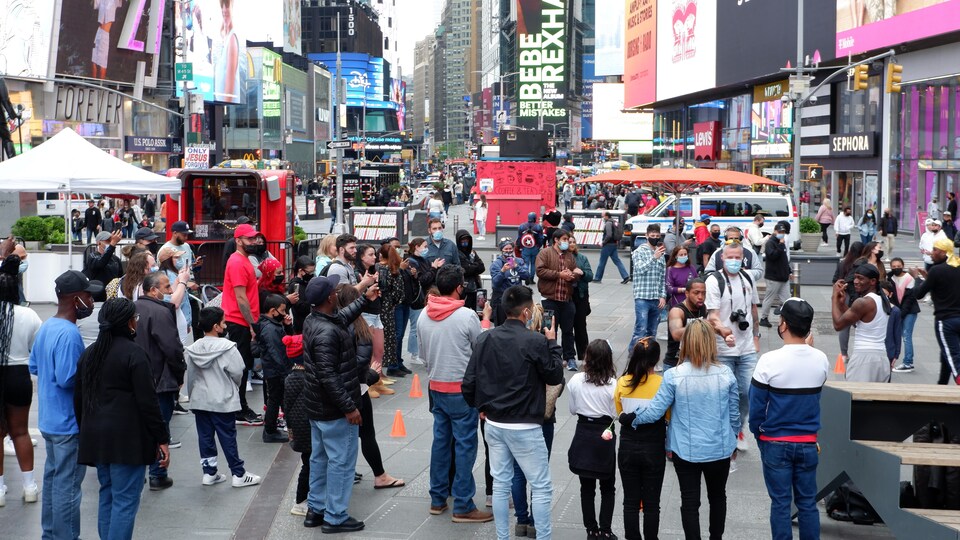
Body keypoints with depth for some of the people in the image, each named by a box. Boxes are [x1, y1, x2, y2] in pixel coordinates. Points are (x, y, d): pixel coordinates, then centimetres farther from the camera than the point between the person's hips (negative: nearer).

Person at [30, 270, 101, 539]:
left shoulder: (46, 327, 7)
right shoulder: (69, 334, -24)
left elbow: (34, 367, 16)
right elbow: (68, 379, -28)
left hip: (49, 419, 10)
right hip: (68, 422, -10)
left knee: (52, 477, 19)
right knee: (67, 486, -1)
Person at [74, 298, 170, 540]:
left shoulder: (89, 354, 11)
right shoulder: (134, 354, -12)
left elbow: (78, 399, 16)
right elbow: (148, 402, -14)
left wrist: (85, 432, 25)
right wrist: (162, 439, -9)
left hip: (95, 437, 8)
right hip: (127, 438, -8)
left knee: (107, 496, 16)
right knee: (125, 501, -5)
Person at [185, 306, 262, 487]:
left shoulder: (193, 349, 1)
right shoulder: (227, 347, -16)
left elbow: (190, 377, 7)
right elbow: (237, 372, -12)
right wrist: (233, 387, 10)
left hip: (200, 401, 5)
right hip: (223, 401, -5)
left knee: (205, 437, 12)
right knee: (228, 438, 2)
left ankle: (209, 472, 17)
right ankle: (238, 474, 8)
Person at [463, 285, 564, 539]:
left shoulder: (485, 339, -1)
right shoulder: (535, 341, -17)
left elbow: (469, 383, 1)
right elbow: (555, 376, -4)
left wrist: (480, 406, 17)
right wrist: (553, 343, 5)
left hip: (493, 424, 6)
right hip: (524, 427, -6)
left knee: (501, 484, 14)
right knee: (541, 487, 5)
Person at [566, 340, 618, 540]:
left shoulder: (576, 381, -9)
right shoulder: (612, 384, -16)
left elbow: (572, 409, 2)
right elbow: (615, 414, -8)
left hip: (583, 435, 2)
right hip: (605, 438, -2)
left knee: (587, 487, 12)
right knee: (607, 488, 12)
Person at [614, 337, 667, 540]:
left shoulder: (622, 382, -7)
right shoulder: (662, 384, -14)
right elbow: (670, 417, -2)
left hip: (627, 447, 2)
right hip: (654, 449, -2)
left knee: (630, 502, 12)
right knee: (651, 504, 8)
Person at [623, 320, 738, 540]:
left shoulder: (674, 376, -17)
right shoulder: (725, 375, -11)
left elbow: (655, 410, -13)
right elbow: (734, 414, 0)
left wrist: (630, 419, 5)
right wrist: (733, 438, 18)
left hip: (686, 451, -2)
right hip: (719, 449, 2)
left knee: (690, 501, 10)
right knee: (717, 497, 23)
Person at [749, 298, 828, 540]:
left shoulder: (769, 361, -17)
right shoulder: (821, 360, -5)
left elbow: (756, 405, -9)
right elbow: (815, 397, 6)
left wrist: (758, 434, 5)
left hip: (776, 443, -3)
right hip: (808, 444, 3)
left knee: (780, 503, 5)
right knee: (807, 502, 10)